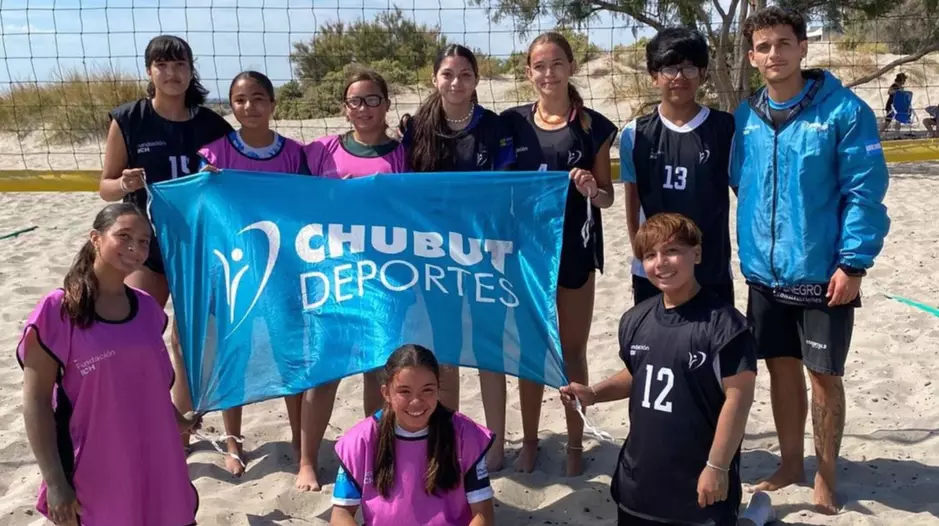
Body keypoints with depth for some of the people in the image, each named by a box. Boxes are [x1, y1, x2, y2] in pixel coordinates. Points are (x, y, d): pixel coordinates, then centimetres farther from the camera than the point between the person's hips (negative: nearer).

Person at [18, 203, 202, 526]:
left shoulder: (147, 309, 4)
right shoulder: (56, 312, -12)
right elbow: (36, 401, -12)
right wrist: (55, 482, -14)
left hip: (154, 468, 5)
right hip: (92, 477, -5)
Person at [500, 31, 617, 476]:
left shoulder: (593, 127, -2)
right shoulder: (511, 123, 1)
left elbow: (608, 197, 3)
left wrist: (592, 190, -18)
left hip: (576, 253, -1)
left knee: (572, 351, 10)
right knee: (530, 350, 13)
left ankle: (575, 444, 25)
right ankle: (529, 440, 28)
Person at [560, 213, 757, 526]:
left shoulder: (723, 323, -17)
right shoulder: (635, 320, 1)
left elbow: (738, 396, -16)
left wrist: (717, 467, -16)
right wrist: (593, 394, 1)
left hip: (699, 480, -5)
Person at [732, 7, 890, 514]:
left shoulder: (843, 110, -10)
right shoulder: (745, 117, 4)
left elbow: (866, 191, -11)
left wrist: (853, 263, -15)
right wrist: (749, 251, 7)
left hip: (822, 272, -4)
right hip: (765, 273, 4)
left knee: (824, 375, 7)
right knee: (782, 369, 15)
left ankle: (825, 480, 25)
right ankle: (790, 464, 33)